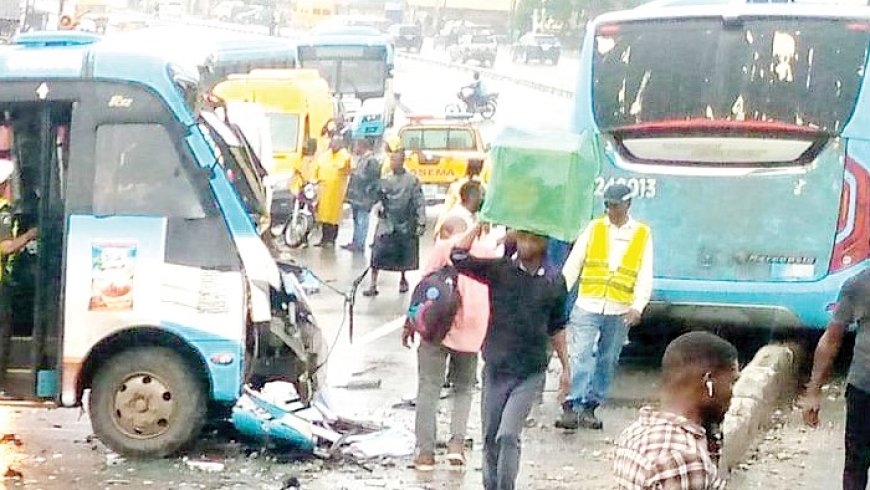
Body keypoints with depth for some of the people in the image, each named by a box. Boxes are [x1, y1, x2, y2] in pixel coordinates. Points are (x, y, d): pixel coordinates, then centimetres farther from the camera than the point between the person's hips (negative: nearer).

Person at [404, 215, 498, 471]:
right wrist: (488, 330, 23)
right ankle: (457, 441, -3)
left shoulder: (443, 247, 3)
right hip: (472, 331, 3)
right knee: (463, 389, 17)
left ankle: (426, 451, -3)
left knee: (429, 388, 2)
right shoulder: (489, 251, 13)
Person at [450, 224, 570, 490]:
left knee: (508, 435, -15)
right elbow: (459, 257, -15)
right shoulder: (498, 270, -3)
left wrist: (565, 368, 12)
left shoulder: (554, 283, 1)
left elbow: (556, 328, 12)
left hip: (531, 374, -1)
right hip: (496, 369, 1)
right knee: (490, 438, 10)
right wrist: (480, 225, -17)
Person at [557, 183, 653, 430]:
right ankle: (571, 408, -13)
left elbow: (645, 276, 2)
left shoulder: (642, 234, 5)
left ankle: (589, 408, 16)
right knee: (580, 358, -10)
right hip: (587, 306, -1)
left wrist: (637, 306, -11)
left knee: (607, 362, 7)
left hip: (620, 312, 1)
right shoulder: (594, 228, 6)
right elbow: (572, 265, 6)